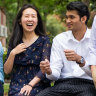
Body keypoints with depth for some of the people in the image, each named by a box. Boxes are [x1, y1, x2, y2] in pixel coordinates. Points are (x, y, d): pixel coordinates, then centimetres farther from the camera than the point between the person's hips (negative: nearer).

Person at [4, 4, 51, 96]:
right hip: (16, 86, 3)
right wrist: (12, 53, -7)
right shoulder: (14, 42, 12)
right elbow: (7, 70, 9)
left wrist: (30, 85, -17)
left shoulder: (44, 40, 4)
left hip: (37, 86, -3)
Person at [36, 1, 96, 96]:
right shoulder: (59, 39, 11)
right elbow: (56, 74, 4)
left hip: (87, 84, -2)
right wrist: (49, 71, -19)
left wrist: (80, 60, -22)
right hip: (63, 84, 3)